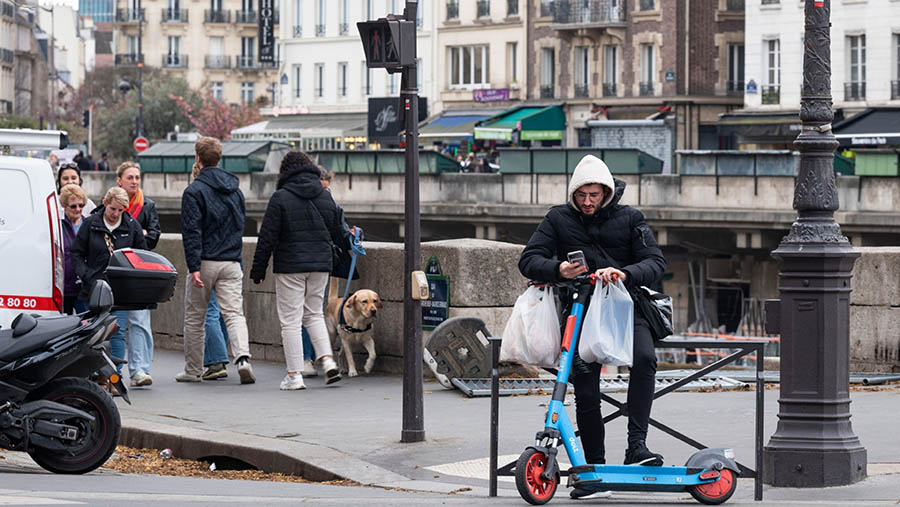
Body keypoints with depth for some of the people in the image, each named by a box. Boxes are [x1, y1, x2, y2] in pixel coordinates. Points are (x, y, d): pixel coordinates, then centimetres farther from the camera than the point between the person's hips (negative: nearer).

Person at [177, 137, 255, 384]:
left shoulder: (194, 191, -9)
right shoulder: (235, 189, 10)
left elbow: (191, 231, -15)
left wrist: (194, 267, -17)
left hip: (205, 262, -4)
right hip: (231, 262, 4)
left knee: (194, 318, 9)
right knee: (234, 313, -2)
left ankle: (192, 370, 17)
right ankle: (242, 358, -26)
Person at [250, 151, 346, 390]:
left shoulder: (281, 198, -8)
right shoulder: (325, 196, 6)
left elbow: (267, 238, -8)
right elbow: (337, 232, 18)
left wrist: (258, 269, 0)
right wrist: (349, 240, 42)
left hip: (290, 266, -5)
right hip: (320, 263, 5)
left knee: (291, 320, 0)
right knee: (314, 314, 19)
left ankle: (294, 375, -2)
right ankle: (328, 360, 3)